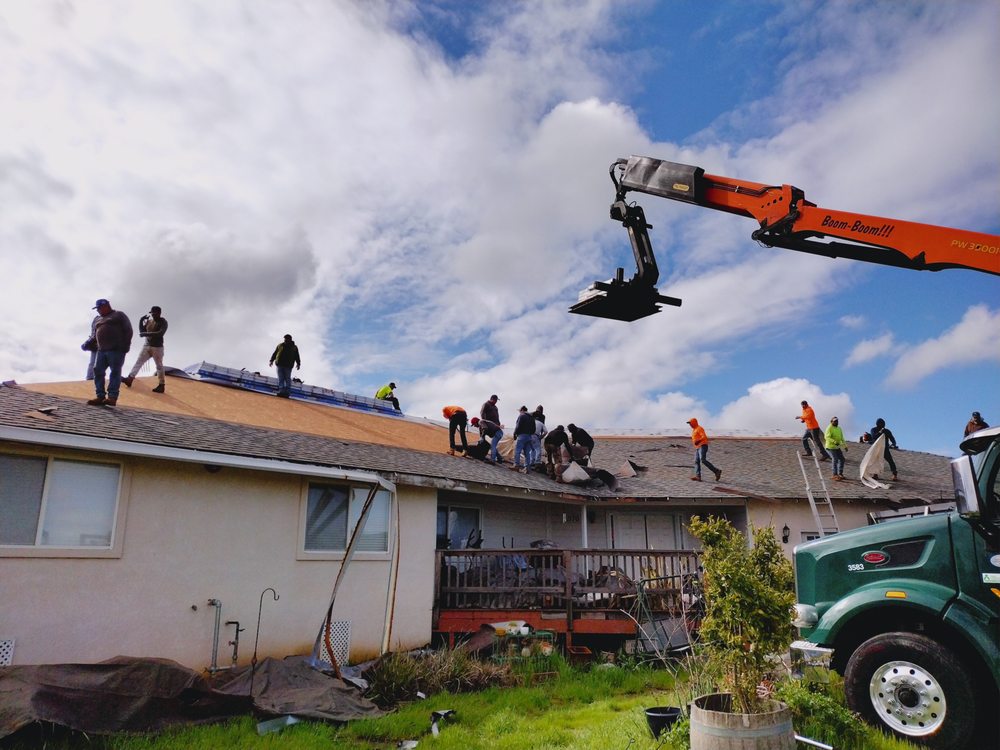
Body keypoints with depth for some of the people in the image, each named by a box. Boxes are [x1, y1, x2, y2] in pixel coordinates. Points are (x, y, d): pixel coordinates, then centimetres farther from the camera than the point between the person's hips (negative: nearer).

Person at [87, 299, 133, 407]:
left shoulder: (118, 315, 5)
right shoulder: (99, 321, 27)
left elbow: (128, 330, -4)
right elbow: (95, 336, 28)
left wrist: (125, 346, -12)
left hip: (116, 349, -8)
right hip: (102, 350, 8)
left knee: (115, 372, -8)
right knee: (98, 371, -1)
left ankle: (112, 397, -10)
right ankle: (100, 396, 1)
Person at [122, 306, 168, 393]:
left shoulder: (163, 322, -11)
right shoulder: (149, 320, 9)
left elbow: (160, 333, -25)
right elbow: (142, 331, 12)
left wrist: (146, 334, -28)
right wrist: (141, 320, 1)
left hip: (157, 347, -7)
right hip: (147, 346, 7)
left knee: (159, 366, -2)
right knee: (138, 361, 2)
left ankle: (161, 386, 2)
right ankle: (130, 379, 2)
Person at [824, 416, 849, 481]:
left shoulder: (839, 428, 12)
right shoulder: (829, 428, -13)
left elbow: (842, 438, 19)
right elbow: (827, 437, -24)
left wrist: (845, 446, 15)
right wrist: (835, 442, -33)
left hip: (837, 447, 8)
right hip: (831, 447, -8)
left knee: (841, 459, 7)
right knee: (835, 459, -13)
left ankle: (840, 474, 20)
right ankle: (835, 475, -7)